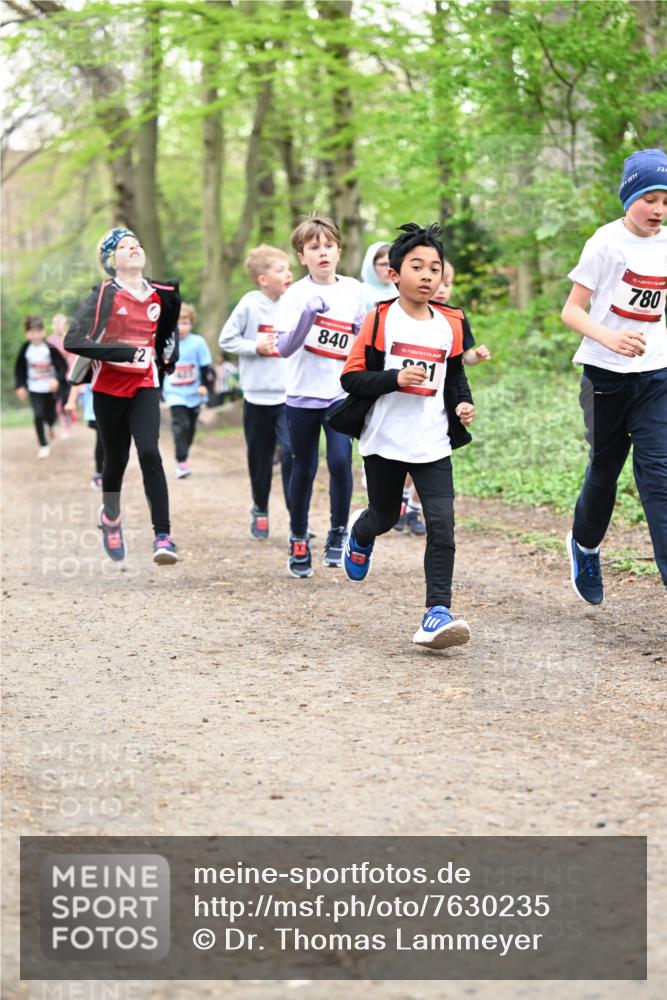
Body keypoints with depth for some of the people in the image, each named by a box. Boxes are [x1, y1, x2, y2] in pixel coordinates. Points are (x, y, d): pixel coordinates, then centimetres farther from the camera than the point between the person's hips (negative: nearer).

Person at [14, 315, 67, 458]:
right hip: (34, 389, 0)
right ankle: (43, 446, 2)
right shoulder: (25, 349, -10)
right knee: (38, 415, -10)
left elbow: (62, 365, -11)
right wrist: (20, 386, -3)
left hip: (50, 388, 0)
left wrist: (57, 379, -25)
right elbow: (19, 369, 1)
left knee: (50, 415, 9)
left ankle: (50, 426, 48)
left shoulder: (50, 348, -16)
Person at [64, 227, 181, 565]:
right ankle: (111, 516, 41)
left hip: (145, 387, 2)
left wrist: (168, 357, 14)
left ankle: (162, 535, -21)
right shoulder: (106, 294, -11)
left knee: (149, 453, -18)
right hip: (109, 389, -2)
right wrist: (125, 353, -27)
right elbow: (73, 340, -22)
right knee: (116, 460, 10)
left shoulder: (161, 294, 3)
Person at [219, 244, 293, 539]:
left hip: (289, 395, 0)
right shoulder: (250, 304, -6)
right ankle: (260, 509, 34)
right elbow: (226, 339, -1)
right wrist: (255, 347, -12)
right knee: (259, 457, 13)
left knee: (291, 451, -15)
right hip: (258, 395, 0)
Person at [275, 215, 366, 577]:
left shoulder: (354, 290, 2)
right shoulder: (295, 295, -7)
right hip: (303, 395, -1)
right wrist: (308, 315, -29)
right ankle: (298, 540, 24)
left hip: (342, 393, 1)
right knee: (304, 469, 8)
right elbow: (285, 348, -17)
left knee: (340, 460, -15)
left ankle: (338, 531, 4)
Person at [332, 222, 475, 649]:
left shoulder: (450, 325, 3)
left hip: (433, 445, 2)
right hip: (385, 441, -2)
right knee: (385, 516, 18)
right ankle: (361, 533, 55)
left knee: (442, 524, -12)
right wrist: (395, 379, -23)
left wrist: (463, 403, 1)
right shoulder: (380, 321, -8)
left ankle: (438, 611, -11)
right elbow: (351, 377, -9)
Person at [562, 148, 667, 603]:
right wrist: (608, 337, -27)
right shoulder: (608, 242, -9)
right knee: (606, 468, 11)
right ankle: (585, 547, 38)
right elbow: (572, 310, -10)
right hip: (607, 374, -3)